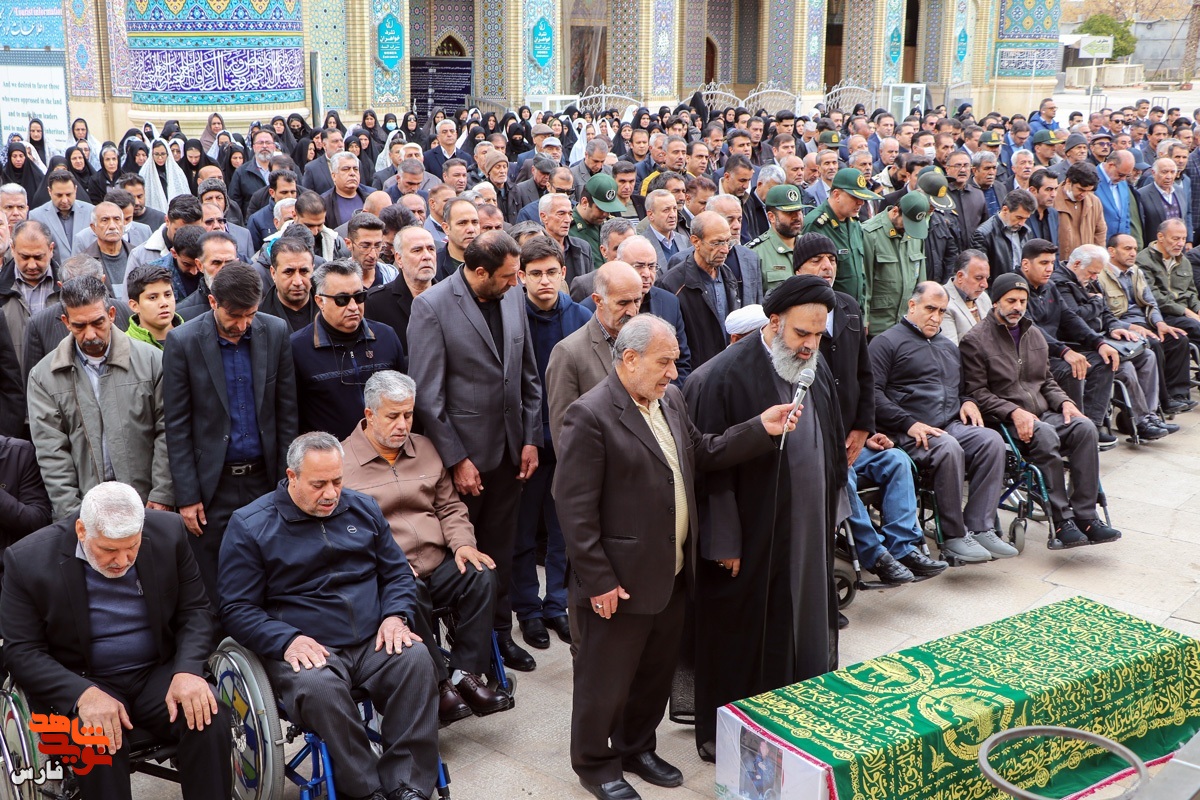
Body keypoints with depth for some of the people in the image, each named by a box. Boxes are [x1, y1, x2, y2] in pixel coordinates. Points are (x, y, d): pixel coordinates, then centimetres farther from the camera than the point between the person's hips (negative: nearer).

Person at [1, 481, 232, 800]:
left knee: (210, 719, -26)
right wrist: (84, 693, -26)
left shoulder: (168, 533, -5)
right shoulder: (28, 559, -11)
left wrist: (188, 669, -19)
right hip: (79, 684, -2)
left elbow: (195, 611, 1)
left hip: (159, 673, 2)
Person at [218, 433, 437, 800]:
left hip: (372, 643, 4)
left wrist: (396, 616, -3)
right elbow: (237, 609, -3)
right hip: (306, 649, -3)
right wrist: (288, 640, -19)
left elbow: (398, 572, 18)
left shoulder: (363, 508, 13)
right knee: (318, 687, -36)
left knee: (416, 659, -27)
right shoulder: (249, 525, 0)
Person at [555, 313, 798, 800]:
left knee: (656, 672, 22)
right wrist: (599, 582, -19)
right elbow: (575, 509, -20)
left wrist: (761, 428, 2)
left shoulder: (670, 399, 6)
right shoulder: (590, 416, -20)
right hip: (621, 582, -8)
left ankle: (637, 747, 42)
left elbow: (702, 454, 14)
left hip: (673, 575, 8)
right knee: (606, 679, 10)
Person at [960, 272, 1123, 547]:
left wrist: (1063, 402, 3)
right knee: (1045, 435, -35)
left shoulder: (1034, 334, 20)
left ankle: (1084, 516, -23)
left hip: (1043, 413, 6)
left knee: (1084, 427, -22)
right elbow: (976, 393, -9)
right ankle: (1061, 522, -31)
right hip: (1003, 421, -6)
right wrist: (1014, 412, -21)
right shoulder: (975, 340, -2)